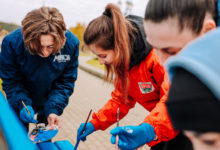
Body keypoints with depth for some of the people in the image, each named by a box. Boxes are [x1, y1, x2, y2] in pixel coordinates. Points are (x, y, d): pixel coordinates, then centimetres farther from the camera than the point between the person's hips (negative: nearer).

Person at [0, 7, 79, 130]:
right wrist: (22, 105, -35)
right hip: (21, 101, -1)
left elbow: (66, 82, -17)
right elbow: (10, 81, -18)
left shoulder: (71, 43, -28)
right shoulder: (12, 42, -31)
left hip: (49, 101, 2)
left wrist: (53, 109, -29)